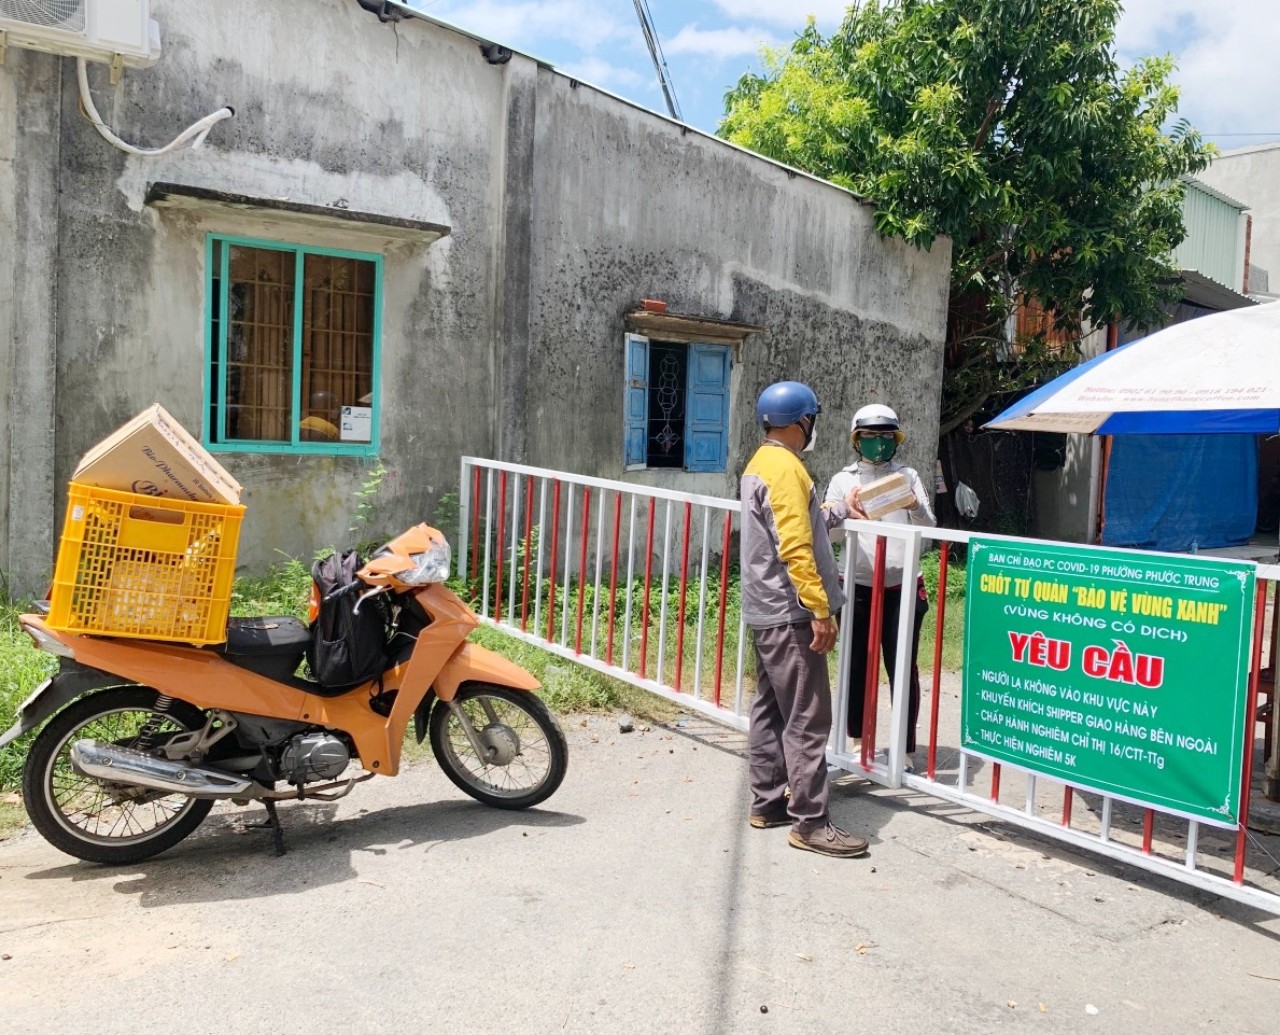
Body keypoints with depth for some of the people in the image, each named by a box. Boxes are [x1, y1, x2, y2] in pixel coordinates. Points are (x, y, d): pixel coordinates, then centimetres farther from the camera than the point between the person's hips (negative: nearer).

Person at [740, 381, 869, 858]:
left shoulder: (761, 463, 15)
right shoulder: (785, 467, -17)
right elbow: (795, 547, -24)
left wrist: (841, 509, 33)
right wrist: (820, 610, -24)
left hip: (766, 612, 11)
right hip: (790, 615, -11)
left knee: (770, 709, 15)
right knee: (807, 720, -6)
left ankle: (767, 803, 23)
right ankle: (810, 822, -1)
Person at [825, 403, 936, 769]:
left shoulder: (907, 476, 7)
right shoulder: (843, 479, 6)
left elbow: (929, 529, 4)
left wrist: (915, 506, -17)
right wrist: (846, 511, -21)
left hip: (902, 586, 0)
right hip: (857, 587, 0)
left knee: (903, 669, 2)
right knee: (856, 667, 9)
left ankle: (906, 749, 13)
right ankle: (858, 741, 24)